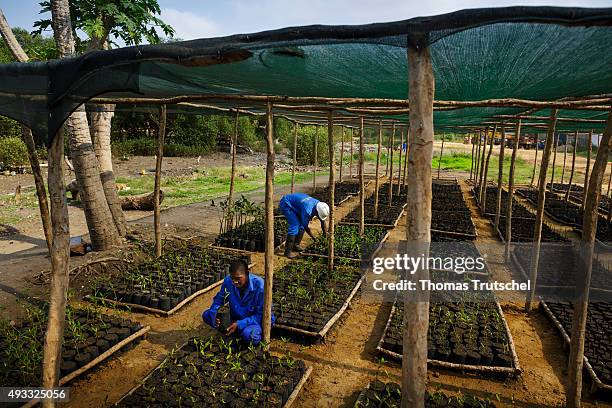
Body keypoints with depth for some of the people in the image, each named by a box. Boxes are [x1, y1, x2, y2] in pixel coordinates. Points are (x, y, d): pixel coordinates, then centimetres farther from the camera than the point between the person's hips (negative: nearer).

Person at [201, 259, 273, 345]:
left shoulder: (259, 286, -27)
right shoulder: (228, 281, -14)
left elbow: (261, 315, -21)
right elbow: (218, 300, 0)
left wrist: (239, 324, -30)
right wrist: (215, 316, -22)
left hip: (257, 320, -5)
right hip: (236, 317, 5)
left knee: (248, 334, -38)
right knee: (206, 315, -10)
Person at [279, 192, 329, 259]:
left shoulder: (319, 204, -11)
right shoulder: (307, 211, -35)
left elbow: (322, 221, 2)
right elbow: (306, 227, -22)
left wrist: (325, 235, 3)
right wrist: (314, 238, -10)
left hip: (294, 204, 9)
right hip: (286, 204, -9)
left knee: (301, 224, 1)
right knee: (294, 226, -17)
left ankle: (295, 245, 13)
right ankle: (288, 251, -12)